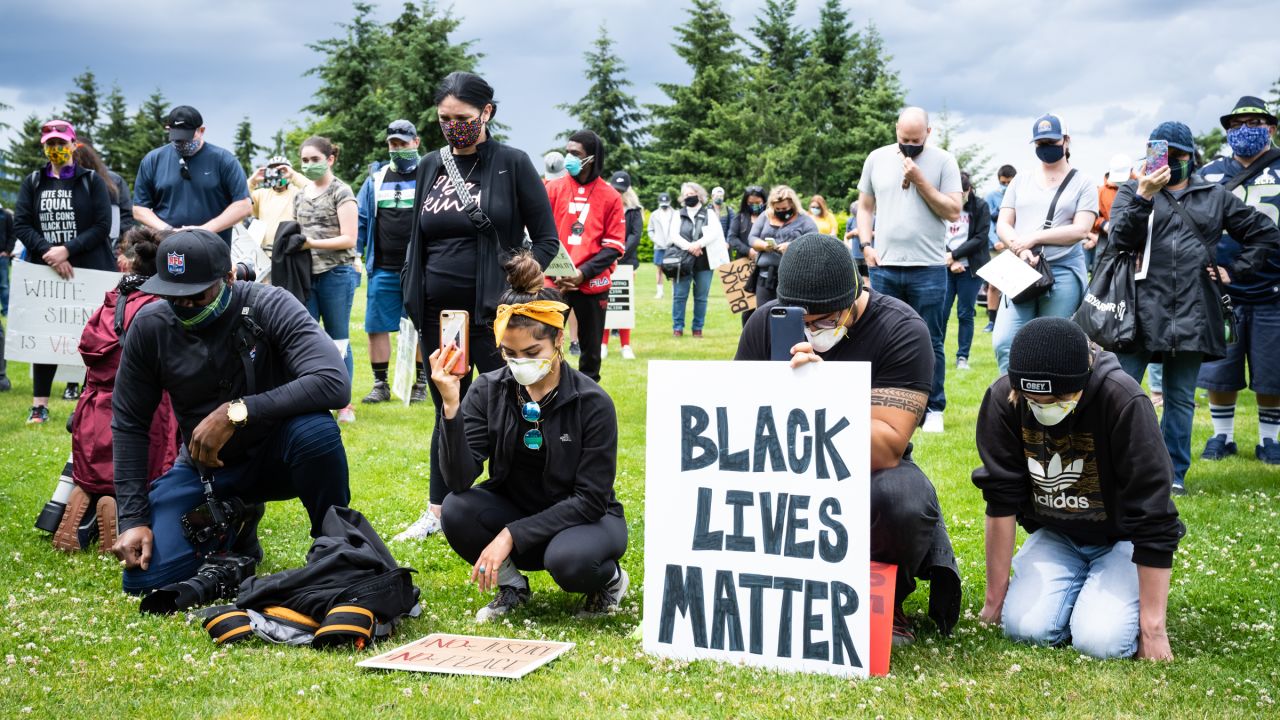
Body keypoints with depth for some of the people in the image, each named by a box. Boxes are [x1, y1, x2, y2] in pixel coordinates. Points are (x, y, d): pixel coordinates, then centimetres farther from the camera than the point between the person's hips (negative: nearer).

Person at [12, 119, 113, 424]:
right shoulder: (32, 182, 11)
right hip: (44, 273, 3)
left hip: (90, 272, -2)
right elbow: (21, 225, 2)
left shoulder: (92, 181, 3)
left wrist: (67, 249, -16)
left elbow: (102, 226, -5)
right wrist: (49, 253, -13)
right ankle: (39, 405, 11)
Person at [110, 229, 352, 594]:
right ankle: (235, 524, 18)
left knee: (315, 429, -37)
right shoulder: (149, 326, -11)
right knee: (144, 577, -14)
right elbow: (129, 425, -2)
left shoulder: (270, 307, -20)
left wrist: (236, 412, -38)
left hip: (272, 455, -3)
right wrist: (133, 519, -10)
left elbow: (335, 383, -35)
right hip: (204, 465, 3)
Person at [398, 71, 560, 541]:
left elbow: (546, 240, -2)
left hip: (491, 314, -5)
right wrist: (413, 300, 11)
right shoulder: (429, 166, 11)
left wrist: (514, 291, -11)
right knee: (447, 410, 13)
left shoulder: (513, 164, -3)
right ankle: (437, 512, 21)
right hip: (437, 313, 5)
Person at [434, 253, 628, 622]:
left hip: (583, 518, -3)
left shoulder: (592, 403, -18)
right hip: (515, 508, 3)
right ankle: (511, 584, 2)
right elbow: (459, 480, -19)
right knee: (456, 510, -26)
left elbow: (590, 499, -18)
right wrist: (451, 406, -32)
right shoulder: (488, 391, -10)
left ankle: (611, 579, 0)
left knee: (567, 559, -36)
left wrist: (512, 535, -25)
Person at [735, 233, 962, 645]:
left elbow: (888, 450, -26)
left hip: (868, 471, -3)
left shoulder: (901, 330, -18)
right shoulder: (767, 322, -7)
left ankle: (887, 601, -2)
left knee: (905, 502, -38)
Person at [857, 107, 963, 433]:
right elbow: (865, 205, 15)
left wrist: (920, 181, -11)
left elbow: (953, 211, -5)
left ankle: (933, 409, 11)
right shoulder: (877, 159, 9)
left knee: (930, 343, 2)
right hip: (884, 266, 2)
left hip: (928, 268, -2)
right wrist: (866, 244, 2)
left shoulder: (943, 161, 1)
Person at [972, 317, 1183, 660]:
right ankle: (1076, 586, 11)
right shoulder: (1003, 399, -19)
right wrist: (996, 594, -8)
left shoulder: (1124, 401, -29)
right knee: (1025, 627, -21)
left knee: (1101, 641, -24)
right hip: (1054, 536, 3)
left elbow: (1152, 519, -26)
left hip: (1120, 539, -2)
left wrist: (1152, 628, -24)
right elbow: (1001, 500, -11)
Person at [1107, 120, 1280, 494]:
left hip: (1192, 314, 2)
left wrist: (1234, 271, 8)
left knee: (1181, 399, 9)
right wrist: (1144, 196, -20)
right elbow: (1120, 239, -10)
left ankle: (1174, 473, 18)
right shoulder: (1132, 192, 8)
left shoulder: (1215, 197, 13)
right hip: (1142, 309, -2)